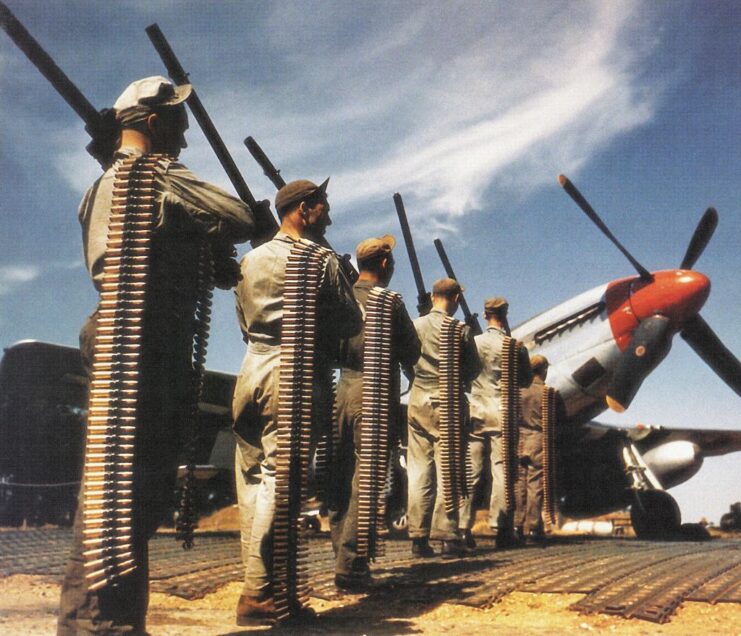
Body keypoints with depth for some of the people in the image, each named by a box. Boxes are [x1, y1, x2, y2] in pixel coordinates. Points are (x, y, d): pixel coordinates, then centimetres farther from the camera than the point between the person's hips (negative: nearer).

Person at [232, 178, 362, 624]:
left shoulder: (251, 261, 13)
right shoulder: (322, 261, -5)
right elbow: (353, 325, -1)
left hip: (253, 372, 6)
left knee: (251, 476, 11)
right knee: (278, 479, -6)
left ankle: (257, 579, 17)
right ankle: (259, 594, -5)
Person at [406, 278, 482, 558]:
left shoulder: (415, 326, 2)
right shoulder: (461, 330, -5)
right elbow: (474, 368, 2)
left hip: (418, 401, 3)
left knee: (418, 470, 6)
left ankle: (418, 536, 7)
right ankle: (448, 535, 2)